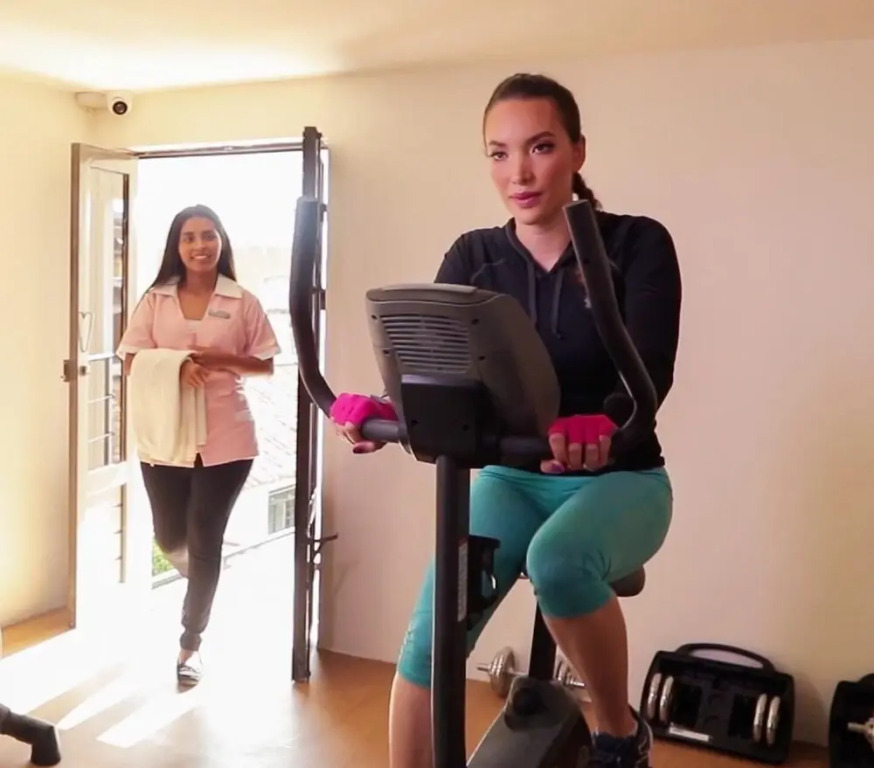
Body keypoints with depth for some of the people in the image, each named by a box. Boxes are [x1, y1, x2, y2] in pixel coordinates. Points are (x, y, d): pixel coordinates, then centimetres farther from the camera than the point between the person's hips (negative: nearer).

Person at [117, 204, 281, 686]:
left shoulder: (242, 302, 0)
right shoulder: (155, 299, 4)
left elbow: (266, 366, 3)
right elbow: (132, 362, 0)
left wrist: (219, 361, -14)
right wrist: (176, 366, -19)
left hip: (225, 437, -2)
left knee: (205, 541, 3)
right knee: (169, 537, 13)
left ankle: (190, 645, 19)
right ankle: (201, 580, 49)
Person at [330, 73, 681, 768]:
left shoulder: (637, 245, -9)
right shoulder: (473, 259, -1)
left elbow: (648, 372, -22)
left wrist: (599, 428, -45)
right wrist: (381, 410, -34)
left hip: (619, 478, -2)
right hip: (512, 477, 3)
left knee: (559, 559, -36)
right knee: (430, 637, -19)